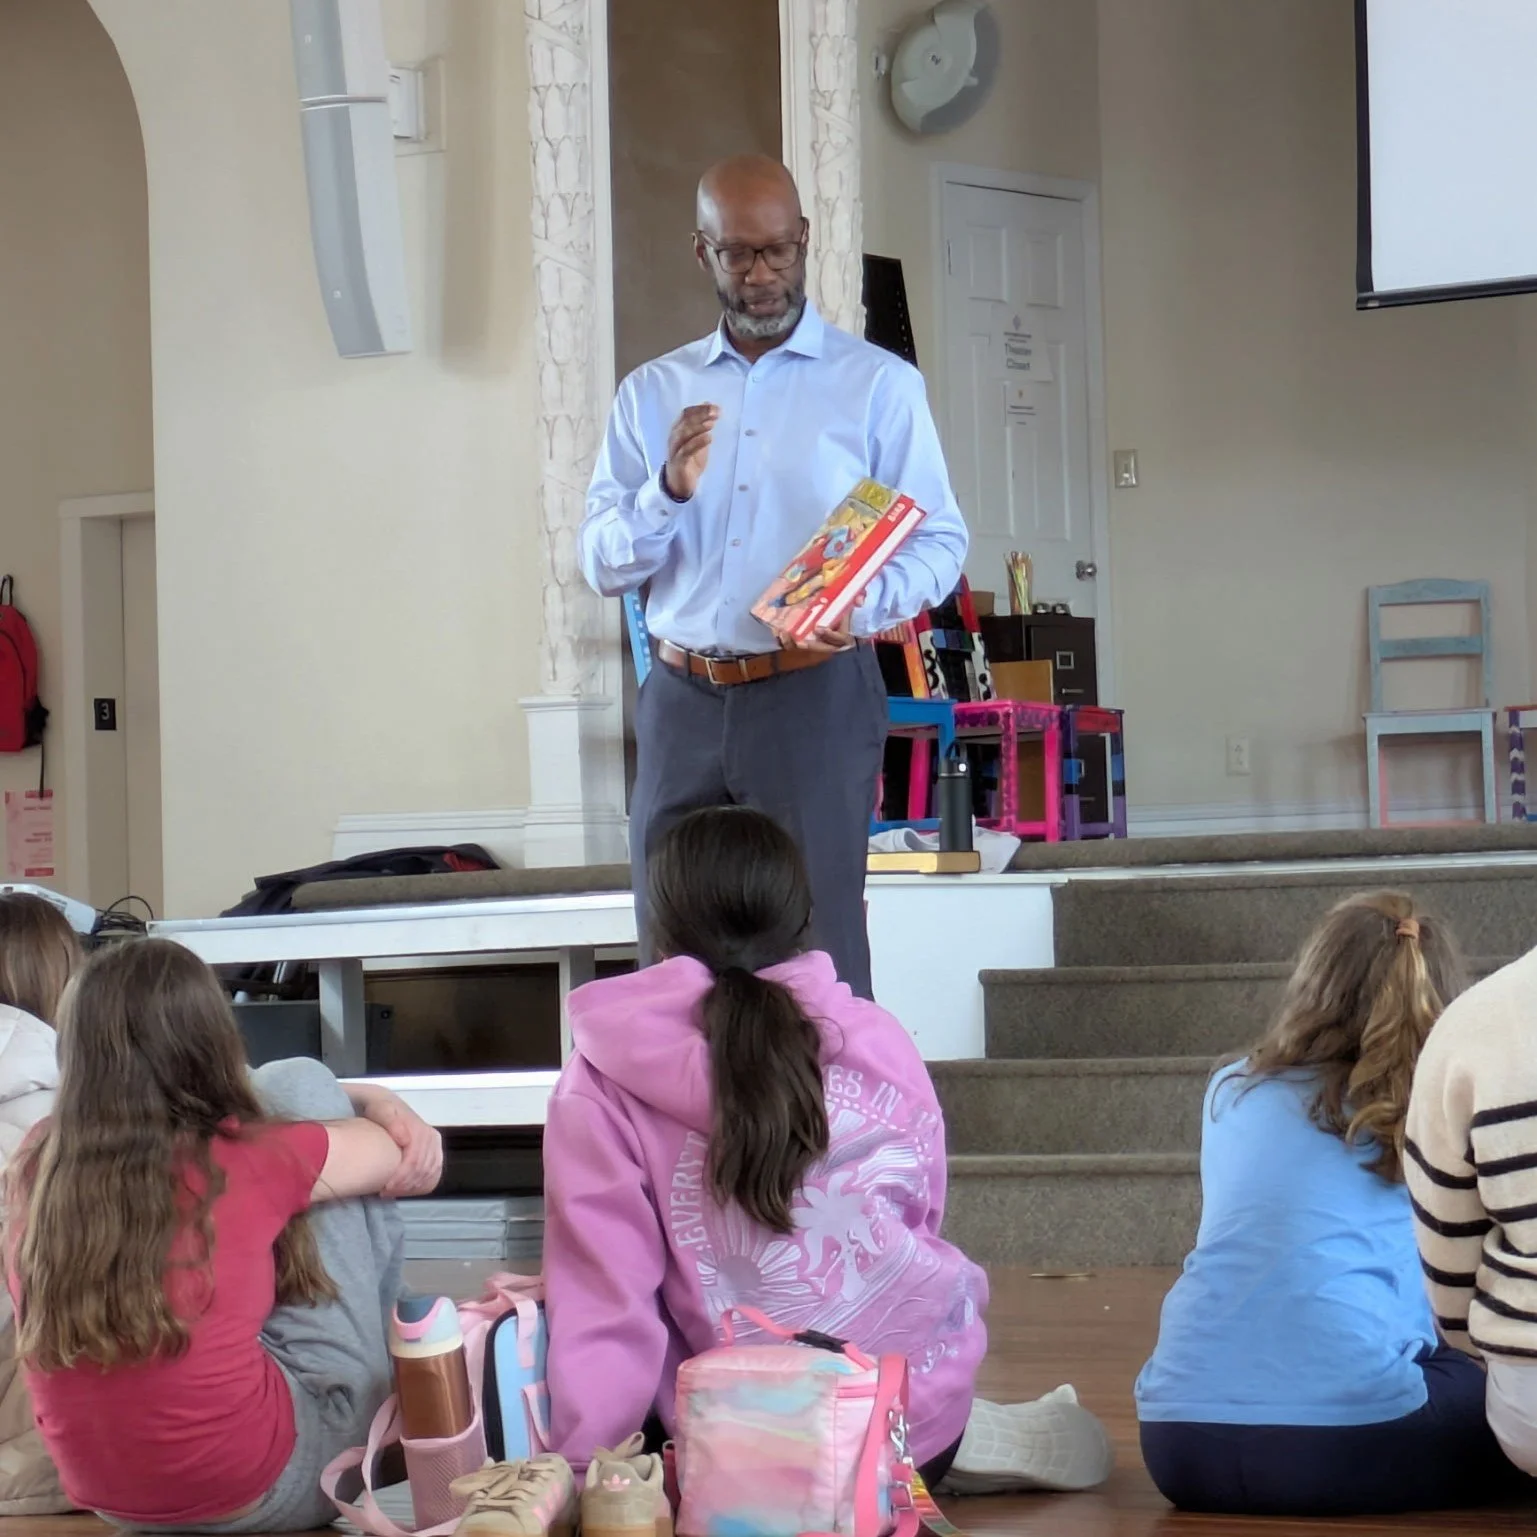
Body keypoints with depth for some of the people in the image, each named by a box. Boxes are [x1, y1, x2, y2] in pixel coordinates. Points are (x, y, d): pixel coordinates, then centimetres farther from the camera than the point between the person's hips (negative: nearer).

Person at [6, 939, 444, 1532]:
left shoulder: (36, 1166, -5)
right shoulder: (242, 1166, -19)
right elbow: (410, 1159, -1)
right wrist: (388, 1107, 21)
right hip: (265, 1489, -5)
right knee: (298, 1085, 4)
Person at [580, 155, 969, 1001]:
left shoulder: (878, 384, 4)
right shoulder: (652, 393, 14)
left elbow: (938, 542, 0)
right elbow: (602, 565, 8)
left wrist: (863, 605, -20)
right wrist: (668, 491, -11)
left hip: (813, 699, -4)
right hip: (681, 702, 4)